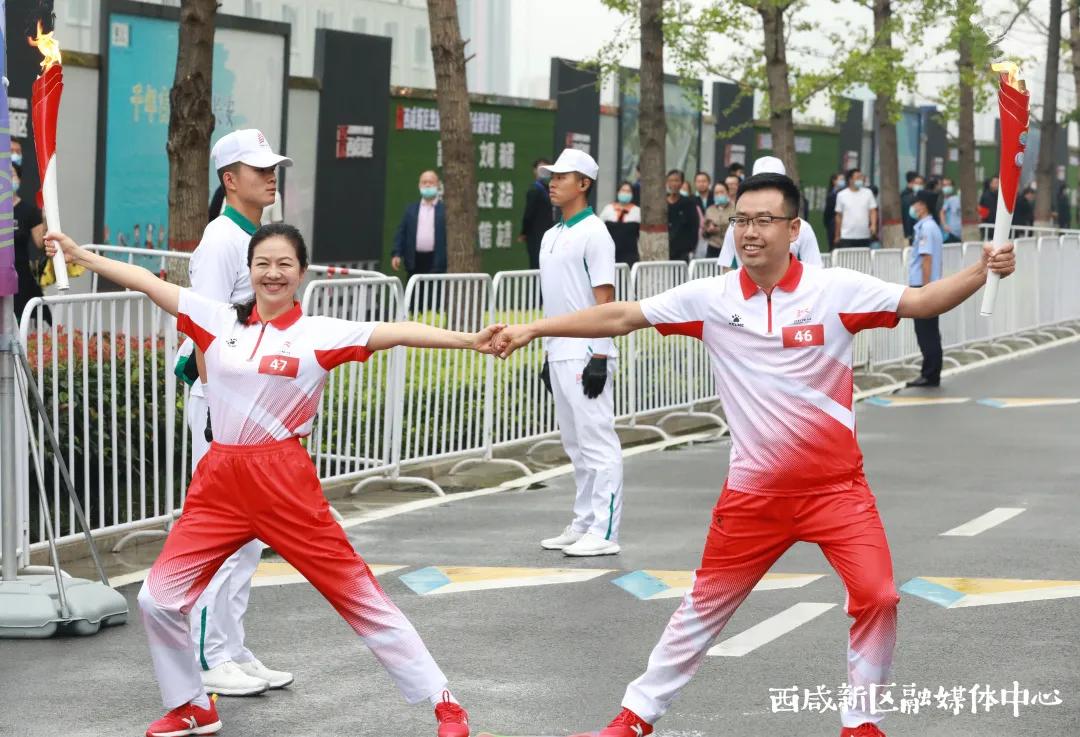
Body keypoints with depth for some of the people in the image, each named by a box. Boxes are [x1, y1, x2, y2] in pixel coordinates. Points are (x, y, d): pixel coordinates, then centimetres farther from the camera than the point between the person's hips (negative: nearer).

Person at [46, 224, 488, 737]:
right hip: (219, 482, 4)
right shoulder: (220, 320, 6)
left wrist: (467, 341, -28)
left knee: (361, 596, -2)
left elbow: (394, 332, -16)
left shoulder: (319, 334, -5)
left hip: (284, 482, -4)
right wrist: (78, 254, 13)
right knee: (157, 597, 1)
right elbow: (149, 284, 10)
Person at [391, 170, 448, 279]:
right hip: (415, 262, 3)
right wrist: (396, 254, -1)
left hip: (436, 264, -3)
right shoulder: (410, 210, 14)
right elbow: (401, 233, 11)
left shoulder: (445, 210, 4)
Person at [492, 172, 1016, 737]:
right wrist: (532, 330, -2)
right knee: (705, 606, 11)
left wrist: (981, 272, -31)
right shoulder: (709, 298, -5)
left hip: (836, 485, -1)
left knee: (877, 596, -12)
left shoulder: (837, 289, -10)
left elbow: (922, 301, -13)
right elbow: (620, 317, 0)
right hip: (755, 491, 1)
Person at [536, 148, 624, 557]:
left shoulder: (593, 233, -10)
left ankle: (604, 533, -9)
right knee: (575, 444, 13)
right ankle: (583, 525, 20)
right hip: (559, 354, 10)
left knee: (598, 443, -9)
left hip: (585, 355, -10)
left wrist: (599, 357, -19)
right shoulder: (551, 236, 17)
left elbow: (605, 299, -14)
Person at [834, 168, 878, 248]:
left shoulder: (868, 193, 6)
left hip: (864, 236, 2)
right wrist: (837, 235, 9)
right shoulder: (842, 195, 3)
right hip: (847, 236, -2)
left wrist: (873, 225, -14)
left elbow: (873, 211, 4)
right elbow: (839, 216, 7)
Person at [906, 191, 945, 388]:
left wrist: (925, 289, -21)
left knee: (927, 334, -5)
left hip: (924, 286, -10)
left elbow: (926, 259, -19)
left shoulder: (925, 228, -15)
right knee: (929, 334, 12)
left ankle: (930, 375, -3)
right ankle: (930, 374, 16)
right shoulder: (932, 227, 16)